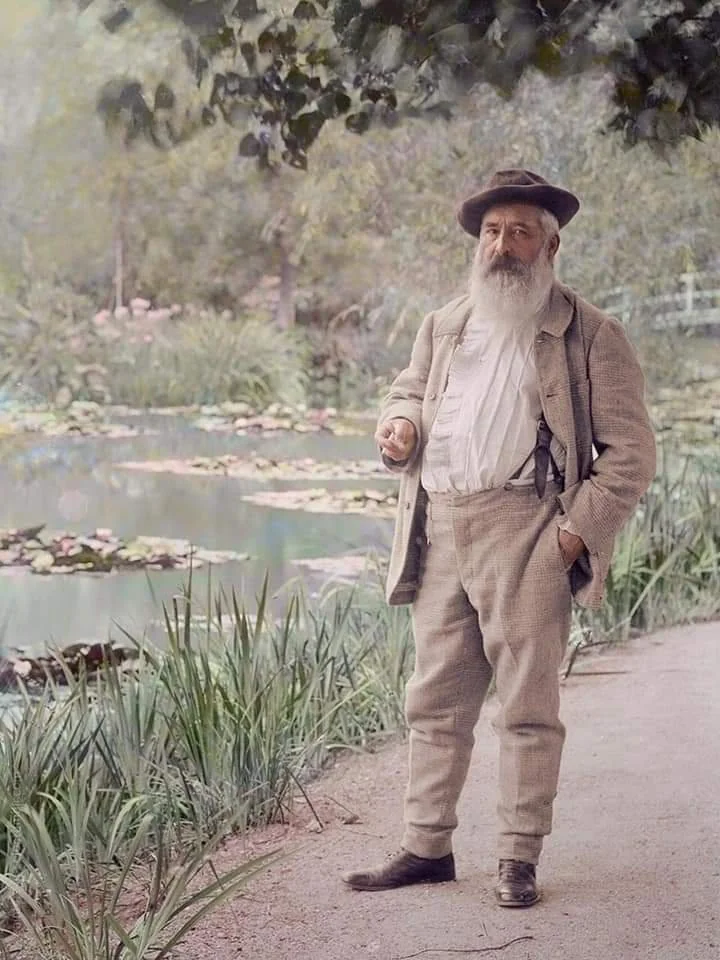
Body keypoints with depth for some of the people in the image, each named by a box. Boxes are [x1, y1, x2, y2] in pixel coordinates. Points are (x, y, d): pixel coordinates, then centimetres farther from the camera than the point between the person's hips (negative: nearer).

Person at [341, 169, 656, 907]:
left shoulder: (590, 336, 1)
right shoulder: (443, 327, 18)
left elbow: (630, 452, -1)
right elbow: (409, 390, 31)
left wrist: (577, 531, -11)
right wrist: (398, 423, 6)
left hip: (525, 532, -5)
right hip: (439, 533, 5)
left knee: (527, 703, -1)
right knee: (434, 700, 9)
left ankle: (518, 859, 7)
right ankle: (426, 848, 18)